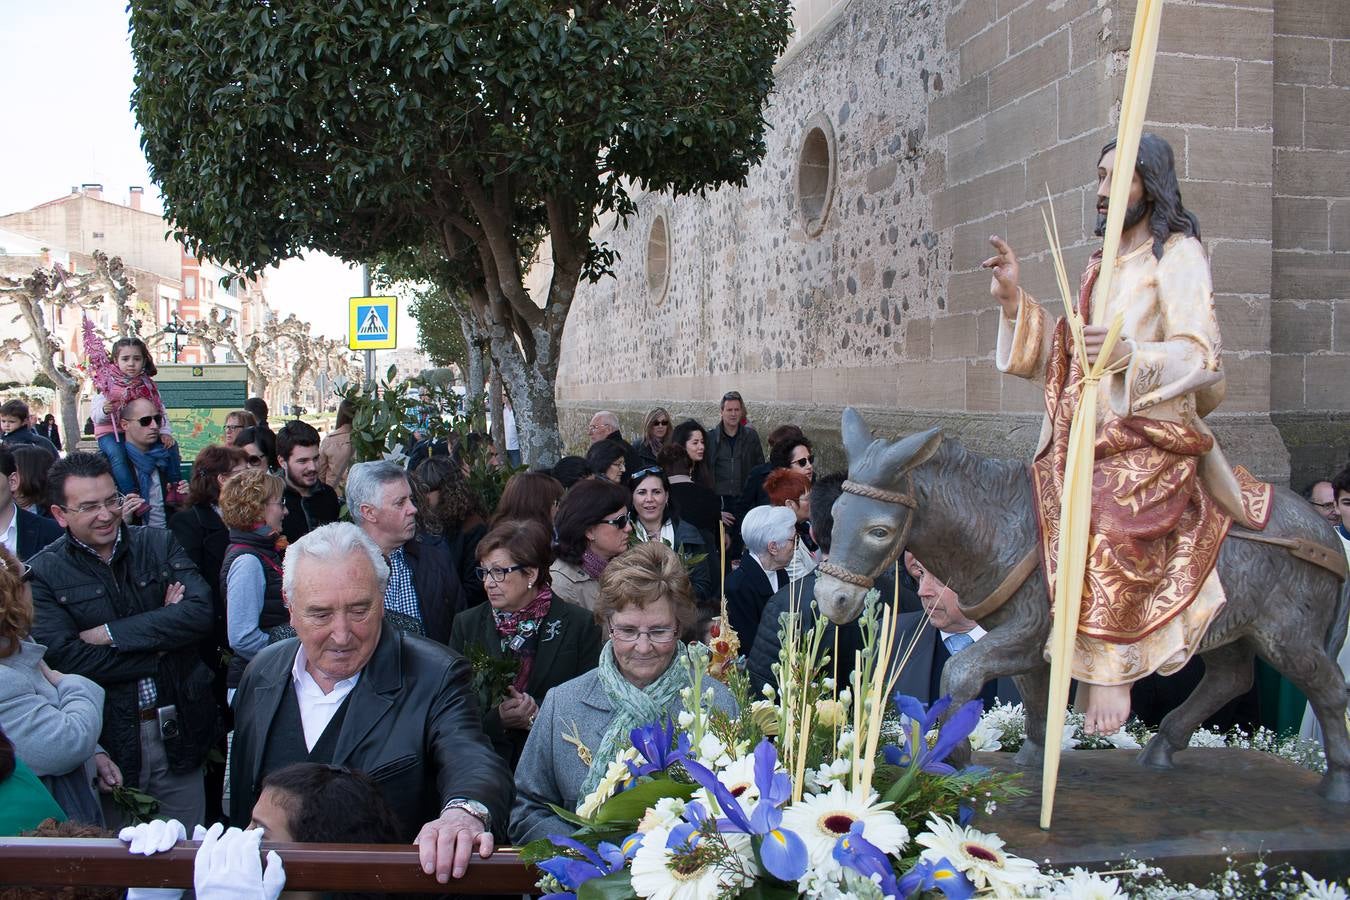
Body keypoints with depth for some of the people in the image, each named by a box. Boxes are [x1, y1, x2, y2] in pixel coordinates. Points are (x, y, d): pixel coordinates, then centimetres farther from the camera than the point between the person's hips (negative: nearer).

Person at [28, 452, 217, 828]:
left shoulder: (160, 543, 3)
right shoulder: (43, 572, -4)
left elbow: (200, 611, -11)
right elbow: (63, 658, -16)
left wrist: (110, 634, -16)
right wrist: (160, 644, -13)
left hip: (178, 729, 2)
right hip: (108, 738, -2)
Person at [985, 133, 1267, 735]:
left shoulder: (1178, 254, 1)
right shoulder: (1101, 266, 23)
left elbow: (1201, 356, -11)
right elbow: (1059, 354, 20)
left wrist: (1132, 354, -30)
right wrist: (1014, 301, 7)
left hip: (1150, 436, -9)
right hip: (1083, 438, 9)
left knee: (1109, 521, -30)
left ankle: (1112, 669, -24)